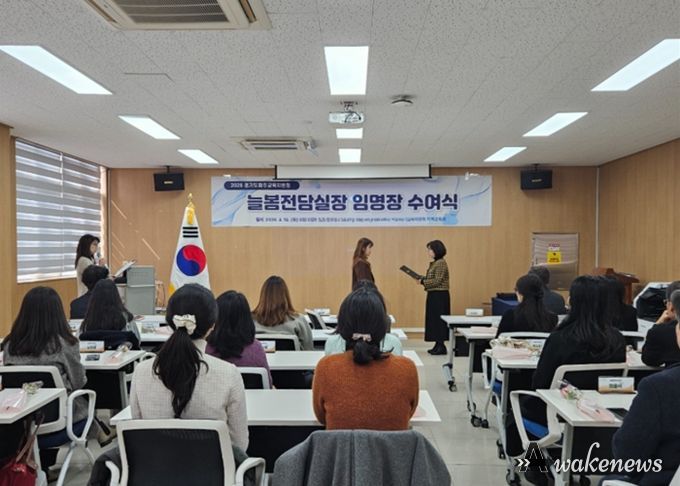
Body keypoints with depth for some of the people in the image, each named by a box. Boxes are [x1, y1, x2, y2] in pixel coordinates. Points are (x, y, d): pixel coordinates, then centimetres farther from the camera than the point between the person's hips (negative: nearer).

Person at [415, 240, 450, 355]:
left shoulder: (441, 263, -14)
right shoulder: (434, 263, 14)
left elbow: (437, 281, -19)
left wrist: (422, 281, -14)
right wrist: (420, 279, 3)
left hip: (439, 296, -9)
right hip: (433, 295, 9)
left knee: (438, 320, -4)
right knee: (434, 320, 12)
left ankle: (441, 347, 2)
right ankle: (438, 345, 19)